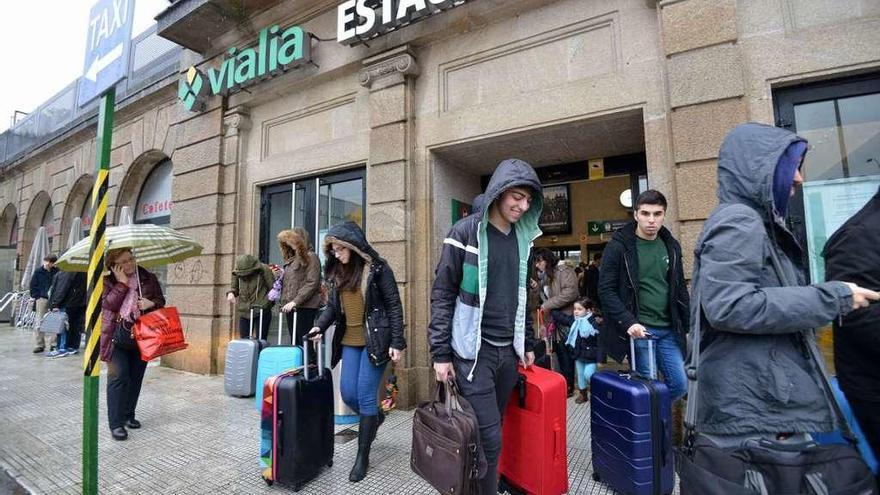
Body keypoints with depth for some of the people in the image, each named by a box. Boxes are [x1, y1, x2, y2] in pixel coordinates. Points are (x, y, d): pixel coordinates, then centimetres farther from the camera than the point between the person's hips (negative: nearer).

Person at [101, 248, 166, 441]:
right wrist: (122, 283, -15)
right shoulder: (107, 281, -1)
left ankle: (129, 415, 27)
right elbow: (109, 304, -13)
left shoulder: (149, 278, 5)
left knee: (136, 378, 11)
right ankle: (116, 423, 4)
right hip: (117, 335, -3)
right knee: (118, 377, -4)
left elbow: (161, 301, 9)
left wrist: (151, 303, -12)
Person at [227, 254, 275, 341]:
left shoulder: (263, 269, -9)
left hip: (261, 312, -5)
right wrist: (230, 293, -5)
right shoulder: (237, 273, 4)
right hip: (244, 312, 5)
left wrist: (264, 305, -11)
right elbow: (234, 287, 18)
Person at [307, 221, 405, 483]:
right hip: (349, 341, 6)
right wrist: (320, 325, -4)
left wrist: (397, 342, -15)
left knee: (365, 396, -2)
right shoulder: (338, 272, 8)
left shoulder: (377, 268, -11)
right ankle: (376, 417, 40)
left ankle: (363, 456, 16)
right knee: (347, 394, 9)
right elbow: (332, 305, 14)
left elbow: (394, 306, -11)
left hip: (374, 341, -6)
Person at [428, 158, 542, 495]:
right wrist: (440, 352, -11)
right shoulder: (466, 232, -10)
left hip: (508, 350, 6)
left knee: (491, 432, 16)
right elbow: (442, 294, -9)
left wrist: (527, 343, 16)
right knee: (488, 438, 0)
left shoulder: (522, 237, 8)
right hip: (473, 350, -5)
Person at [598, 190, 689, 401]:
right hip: (638, 330, -5)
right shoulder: (619, 246, -9)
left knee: (680, 385, 9)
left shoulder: (671, 246, 9)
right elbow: (606, 290, -11)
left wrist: (690, 326, 13)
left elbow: (680, 289, 15)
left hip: (668, 330, 6)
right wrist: (628, 322, -19)